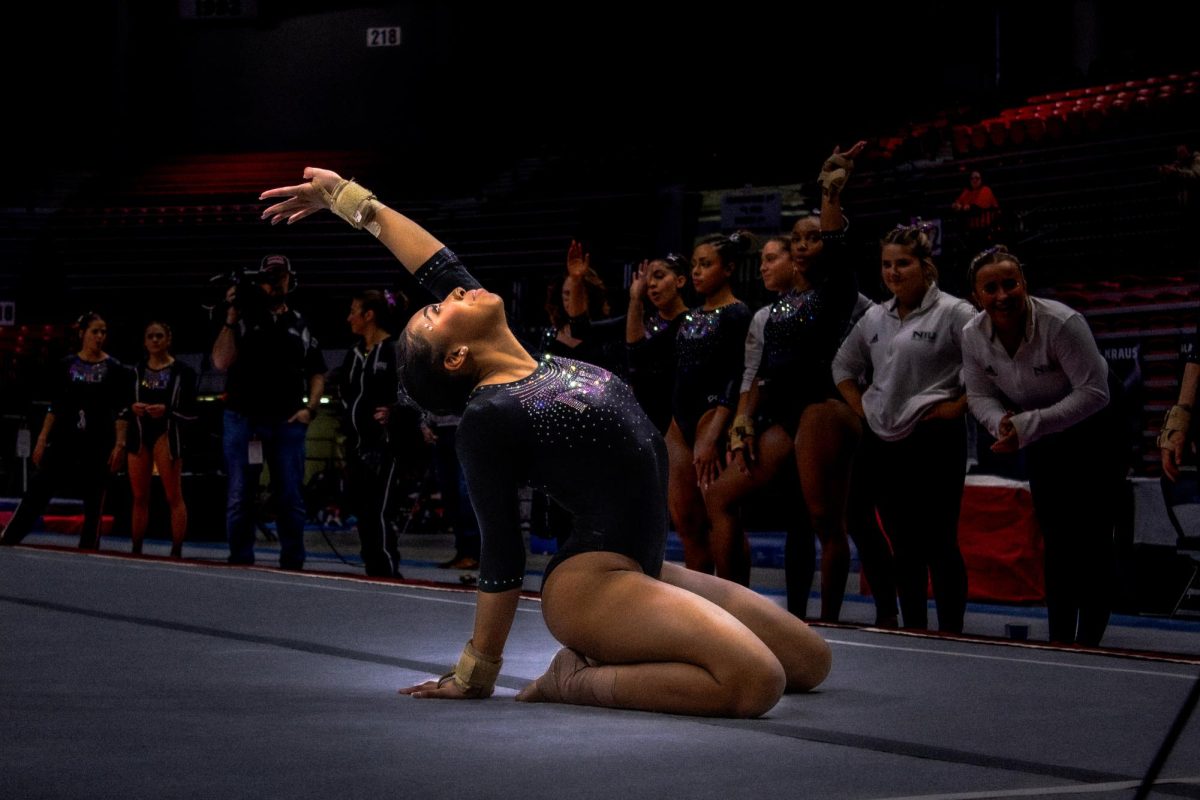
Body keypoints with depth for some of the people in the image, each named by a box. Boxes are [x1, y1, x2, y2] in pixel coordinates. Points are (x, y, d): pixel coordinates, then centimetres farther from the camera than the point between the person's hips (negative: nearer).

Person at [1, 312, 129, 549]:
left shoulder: (115, 369, 2)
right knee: (36, 492, -4)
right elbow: (55, 406, 9)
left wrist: (120, 445, -10)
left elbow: (121, 412, -1)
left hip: (99, 445, -1)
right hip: (64, 441, 1)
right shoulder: (67, 365, 7)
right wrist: (42, 439, 4)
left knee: (94, 503, 0)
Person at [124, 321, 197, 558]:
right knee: (139, 497, 7)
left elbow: (191, 413, -2)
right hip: (139, 433, 4)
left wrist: (167, 410, -17)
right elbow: (123, 407, 16)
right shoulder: (137, 371, 13)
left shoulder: (182, 371, 0)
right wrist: (132, 409, -6)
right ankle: (136, 550, 13)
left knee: (173, 496, -6)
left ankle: (177, 552, -5)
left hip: (167, 433, -4)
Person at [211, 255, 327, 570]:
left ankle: (293, 563, 5)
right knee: (240, 496, 1)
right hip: (243, 419, -1)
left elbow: (317, 373, 17)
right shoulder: (243, 319, 6)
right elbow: (221, 361, -7)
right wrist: (231, 317, -11)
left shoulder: (301, 326, 14)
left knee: (291, 497, 0)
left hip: (287, 422, 1)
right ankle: (240, 561, 7)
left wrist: (310, 408, 1)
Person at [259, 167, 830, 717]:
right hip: (591, 580, -9)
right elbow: (501, 554, -9)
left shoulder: (537, 365, 11)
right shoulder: (486, 418, -12)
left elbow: (439, 268, 17)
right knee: (754, 680, -28)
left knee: (809, 662, 9)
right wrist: (475, 675, -3)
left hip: (643, 566, 9)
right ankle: (579, 679, -9)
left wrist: (349, 196, 25)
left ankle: (602, 657, 11)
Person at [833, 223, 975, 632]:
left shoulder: (953, 313, -5)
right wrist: (860, 406, 16)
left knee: (939, 542, -4)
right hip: (882, 442, 6)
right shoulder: (875, 317, 14)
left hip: (934, 441, -6)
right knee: (903, 545, 11)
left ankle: (951, 637, 1)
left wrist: (958, 406, -11)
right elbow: (843, 364, 28)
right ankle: (913, 633, 19)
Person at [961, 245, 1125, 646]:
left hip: (1093, 433, -5)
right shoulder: (973, 336, -14)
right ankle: (1059, 642, 13)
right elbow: (980, 395, -1)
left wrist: (1027, 426, -32)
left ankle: (1089, 643, -4)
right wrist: (1003, 424, -25)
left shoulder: (1061, 323, -31)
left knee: (1092, 539, -8)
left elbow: (1094, 393, -28)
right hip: (1042, 446, 5)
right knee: (1055, 541, 7)